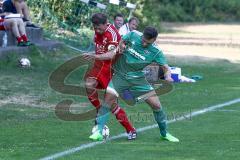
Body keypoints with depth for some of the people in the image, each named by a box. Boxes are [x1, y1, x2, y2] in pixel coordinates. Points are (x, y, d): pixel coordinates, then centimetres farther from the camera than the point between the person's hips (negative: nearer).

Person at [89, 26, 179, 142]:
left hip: (137, 78, 0)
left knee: (156, 105, -4)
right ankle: (99, 132, -15)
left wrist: (168, 75, -37)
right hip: (120, 75, 0)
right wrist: (121, 46, -15)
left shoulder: (155, 52, -14)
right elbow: (121, 42, 7)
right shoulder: (133, 35, -12)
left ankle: (164, 133, 18)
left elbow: (165, 67, -15)